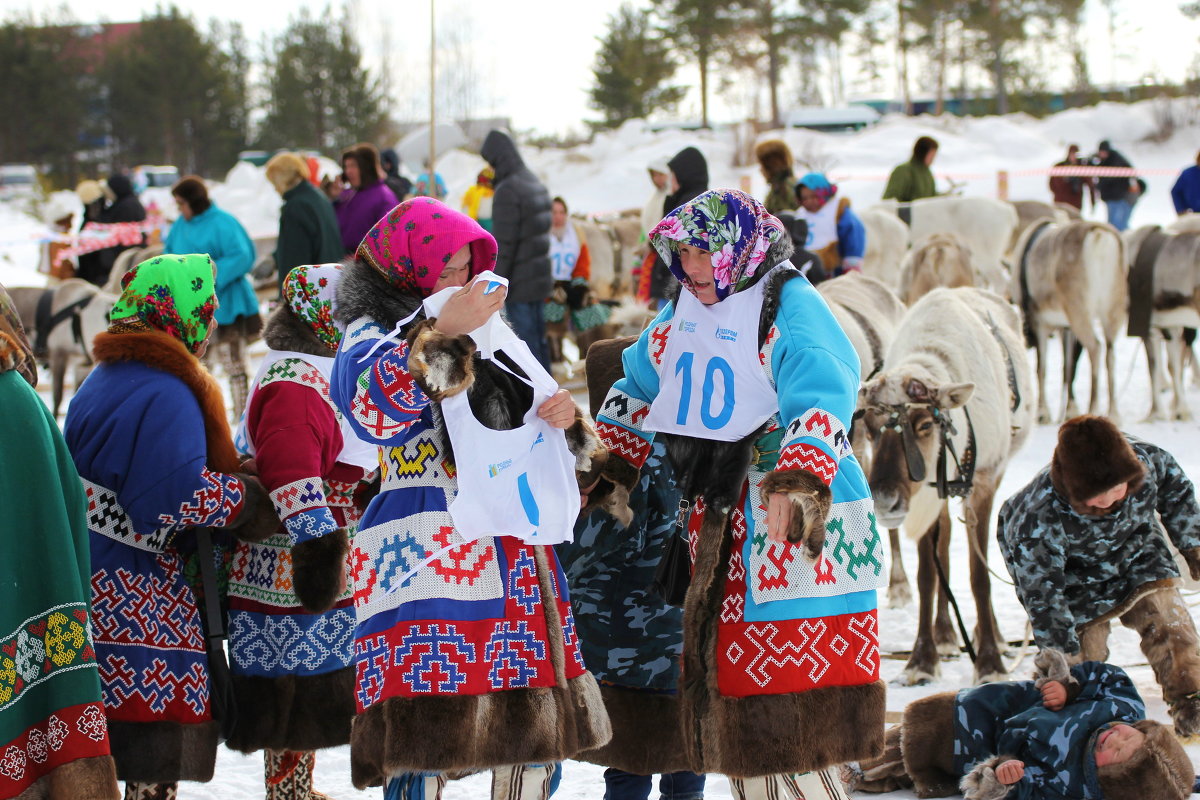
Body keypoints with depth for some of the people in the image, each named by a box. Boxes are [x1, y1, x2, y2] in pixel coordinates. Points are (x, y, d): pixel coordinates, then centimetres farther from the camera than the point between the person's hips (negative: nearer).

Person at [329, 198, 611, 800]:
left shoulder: (491, 333, 22)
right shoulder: (374, 333, 1)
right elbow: (368, 407, -23)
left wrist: (567, 419, 7)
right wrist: (439, 332, -25)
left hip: (521, 562, 7)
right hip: (428, 562, -7)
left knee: (538, 738, 8)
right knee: (424, 748, -14)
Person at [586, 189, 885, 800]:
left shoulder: (791, 308, -12)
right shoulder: (684, 311, 14)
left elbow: (821, 402, -26)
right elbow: (638, 387, 29)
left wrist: (799, 483, -41)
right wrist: (610, 469, 30)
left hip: (790, 521, -8)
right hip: (716, 521, 8)